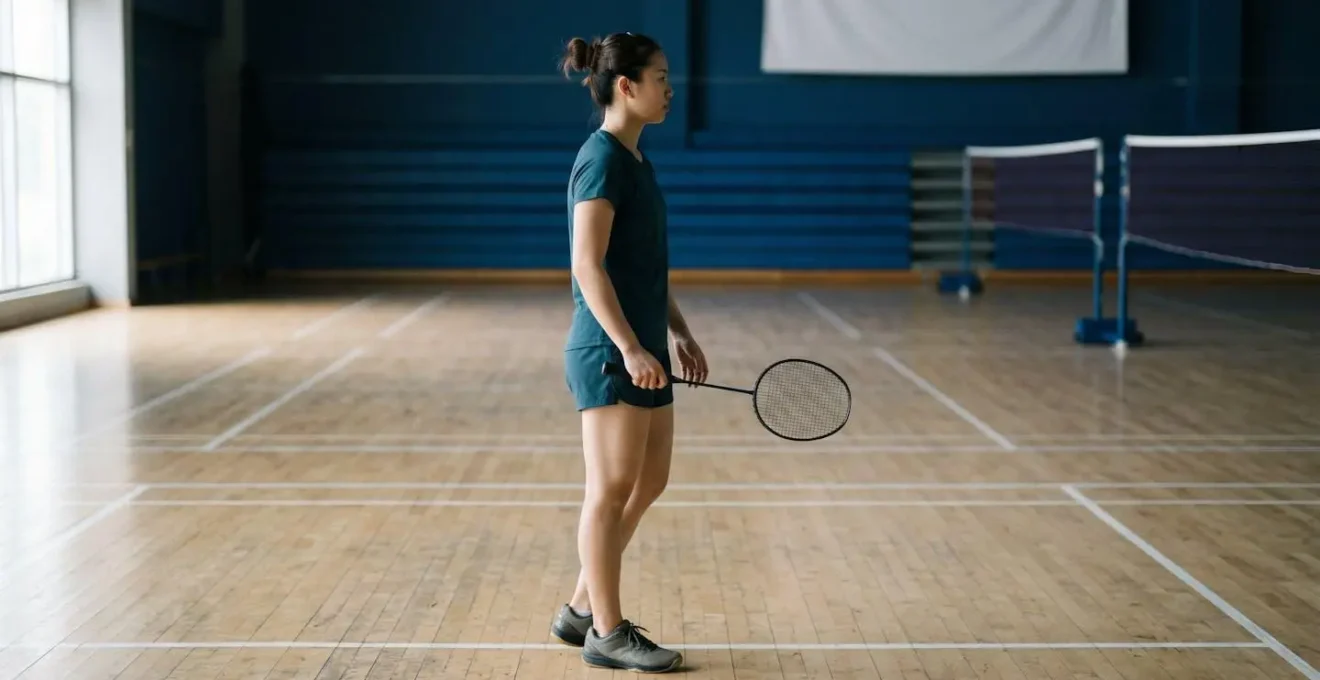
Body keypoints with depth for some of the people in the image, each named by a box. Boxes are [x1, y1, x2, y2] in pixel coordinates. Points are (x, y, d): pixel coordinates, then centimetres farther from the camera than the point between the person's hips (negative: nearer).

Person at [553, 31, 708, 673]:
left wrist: (678, 333, 18)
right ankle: (607, 633, 10)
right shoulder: (601, 159, -13)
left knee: (648, 484, 14)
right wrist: (629, 347, -24)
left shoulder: (636, 161, 15)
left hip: (643, 349, 10)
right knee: (612, 489, -1)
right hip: (608, 352, -10)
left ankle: (581, 609, 25)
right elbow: (588, 266, -20)